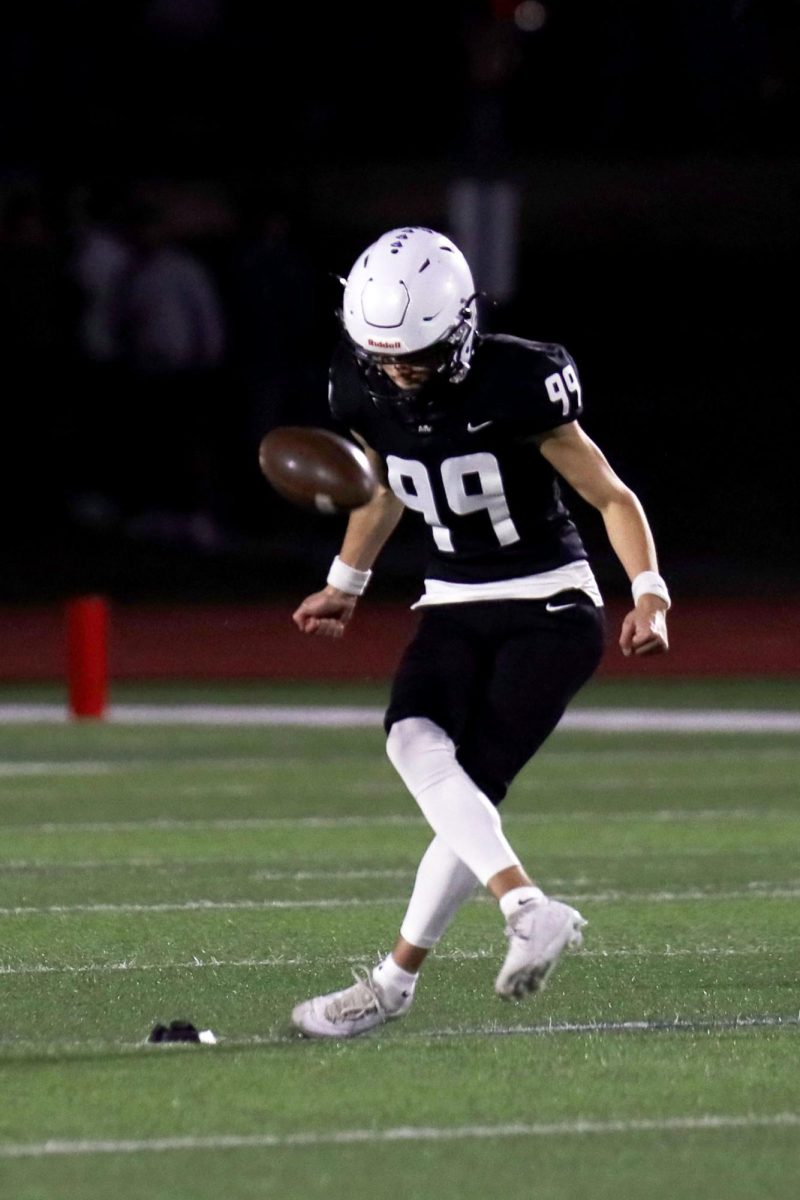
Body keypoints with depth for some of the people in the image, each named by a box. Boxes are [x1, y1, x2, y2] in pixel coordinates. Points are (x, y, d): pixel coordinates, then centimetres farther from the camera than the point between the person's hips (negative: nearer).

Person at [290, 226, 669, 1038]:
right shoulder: (366, 394, -4)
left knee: (468, 786, -15)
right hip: (453, 608, 5)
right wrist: (345, 584, 26)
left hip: (548, 612, -5)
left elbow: (611, 496, -11)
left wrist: (649, 592, -22)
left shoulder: (514, 386, -20)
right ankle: (529, 910, -22)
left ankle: (397, 978, -10)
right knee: (413, 743, -22)